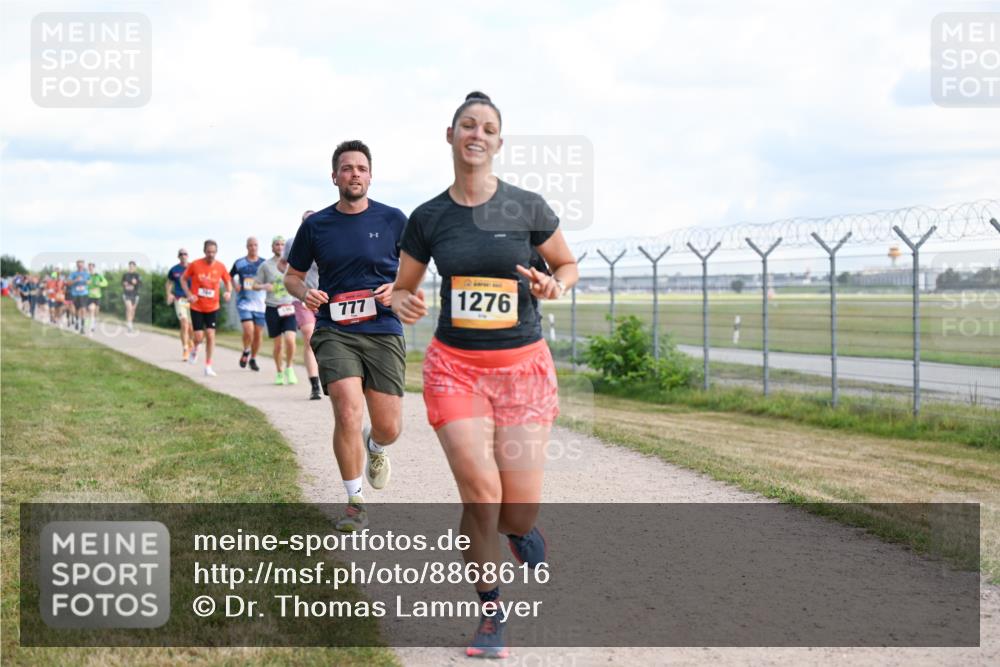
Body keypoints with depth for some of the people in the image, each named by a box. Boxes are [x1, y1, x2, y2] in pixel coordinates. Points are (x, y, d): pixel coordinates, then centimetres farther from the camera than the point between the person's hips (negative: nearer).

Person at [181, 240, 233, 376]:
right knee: (198, 337, -4)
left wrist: (229, 292, -9)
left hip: (212, 307, 1)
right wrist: (189, 294, -10)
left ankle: (208, 366, 7)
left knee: (210, 335, -5)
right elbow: (183, 279, 3)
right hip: (197, 307, -1)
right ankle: (195, 349, 34)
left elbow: (228, 281, 12)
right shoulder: (195, 265, -9)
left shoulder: (220, 267, -3)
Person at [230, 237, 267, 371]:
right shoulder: (239, 263, 4)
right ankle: (246, 352, 9)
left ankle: (253, 359, 23)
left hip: (260, 303, 2)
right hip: (244, 302, -2)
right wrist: (235, 286, 1)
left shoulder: (264, 263, 4)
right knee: (248, 330, -18)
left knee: (258, 334, 4)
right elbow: (230, 276, 19)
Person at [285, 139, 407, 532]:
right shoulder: (315, 225, 6)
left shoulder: (393, 220, 4)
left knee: (389, 428, -2)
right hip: (334, 332, 0)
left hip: (383, 332, 1)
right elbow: (292, 275, 17)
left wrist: (397, 289, -8)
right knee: (348, 412, -19)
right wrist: (304, 293, -5)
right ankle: (355, 504, -1)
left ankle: (374, 448, 39)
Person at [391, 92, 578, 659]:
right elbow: (402, 289, 13)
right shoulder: (428, 218, 1)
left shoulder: (527, 208, -3)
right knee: (481, 495, -12)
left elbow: (568, 265, 11)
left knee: (519, 515, -4)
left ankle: (519, 526, 37)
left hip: (524, 365, 0)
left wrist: (554, 286, -11)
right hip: (455, 366, 1)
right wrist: (404, 305, -10)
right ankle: (491, 613, 10)